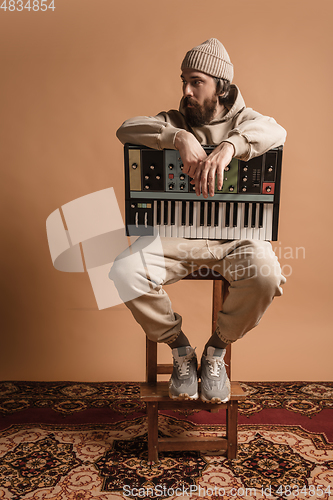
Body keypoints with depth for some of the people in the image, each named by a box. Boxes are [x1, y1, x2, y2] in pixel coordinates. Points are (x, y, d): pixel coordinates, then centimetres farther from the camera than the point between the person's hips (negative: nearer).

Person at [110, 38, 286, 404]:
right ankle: (179, 349, 2)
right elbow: (126, 130, -10)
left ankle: (216, 351, -1)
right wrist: (181, 138, -26)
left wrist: (228, 146, -38)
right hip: (175, 232, 1)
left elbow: (275, 131, -18)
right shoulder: (175, 122, 11)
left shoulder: (244, 121, 8)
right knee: (125, 271, -25)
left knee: (265, 273, -32)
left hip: (233, 234, 0)